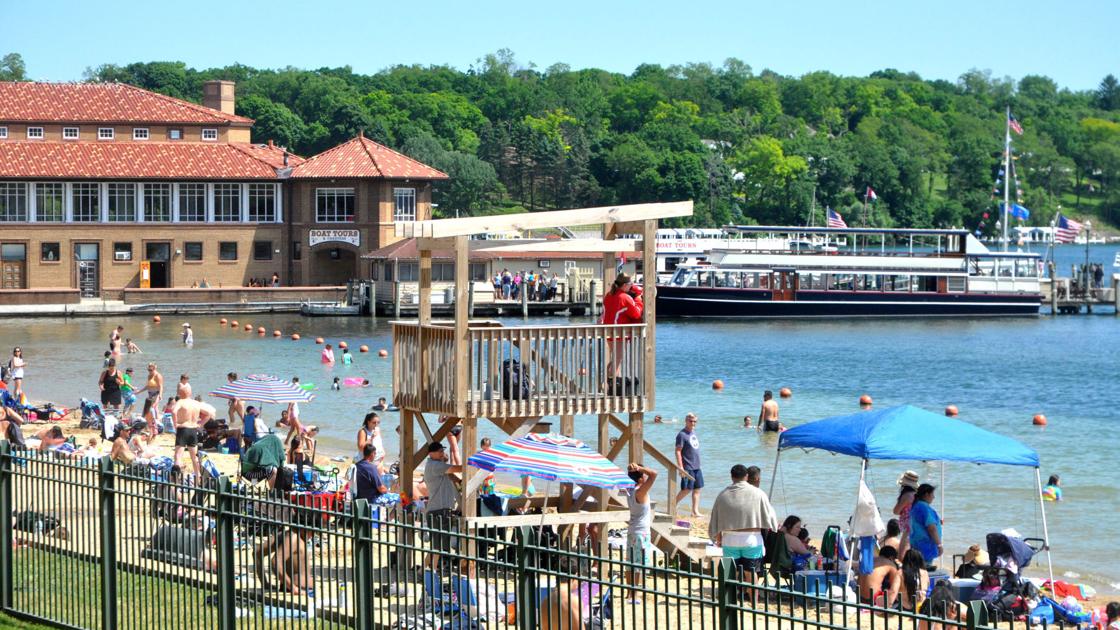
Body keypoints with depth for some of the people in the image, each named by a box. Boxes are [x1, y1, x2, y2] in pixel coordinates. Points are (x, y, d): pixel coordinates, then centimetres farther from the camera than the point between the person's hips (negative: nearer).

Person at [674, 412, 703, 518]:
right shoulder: (682, 434, -11)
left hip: (697, 467, 8)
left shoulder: (693, 432, 14)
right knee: (686, 489, -8)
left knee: (697, 489, 6)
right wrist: (681, 467, -20)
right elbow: (678, 451, -15)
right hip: (688, 468, -8)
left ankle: (695, 511, 9)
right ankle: (672, 506, 6)